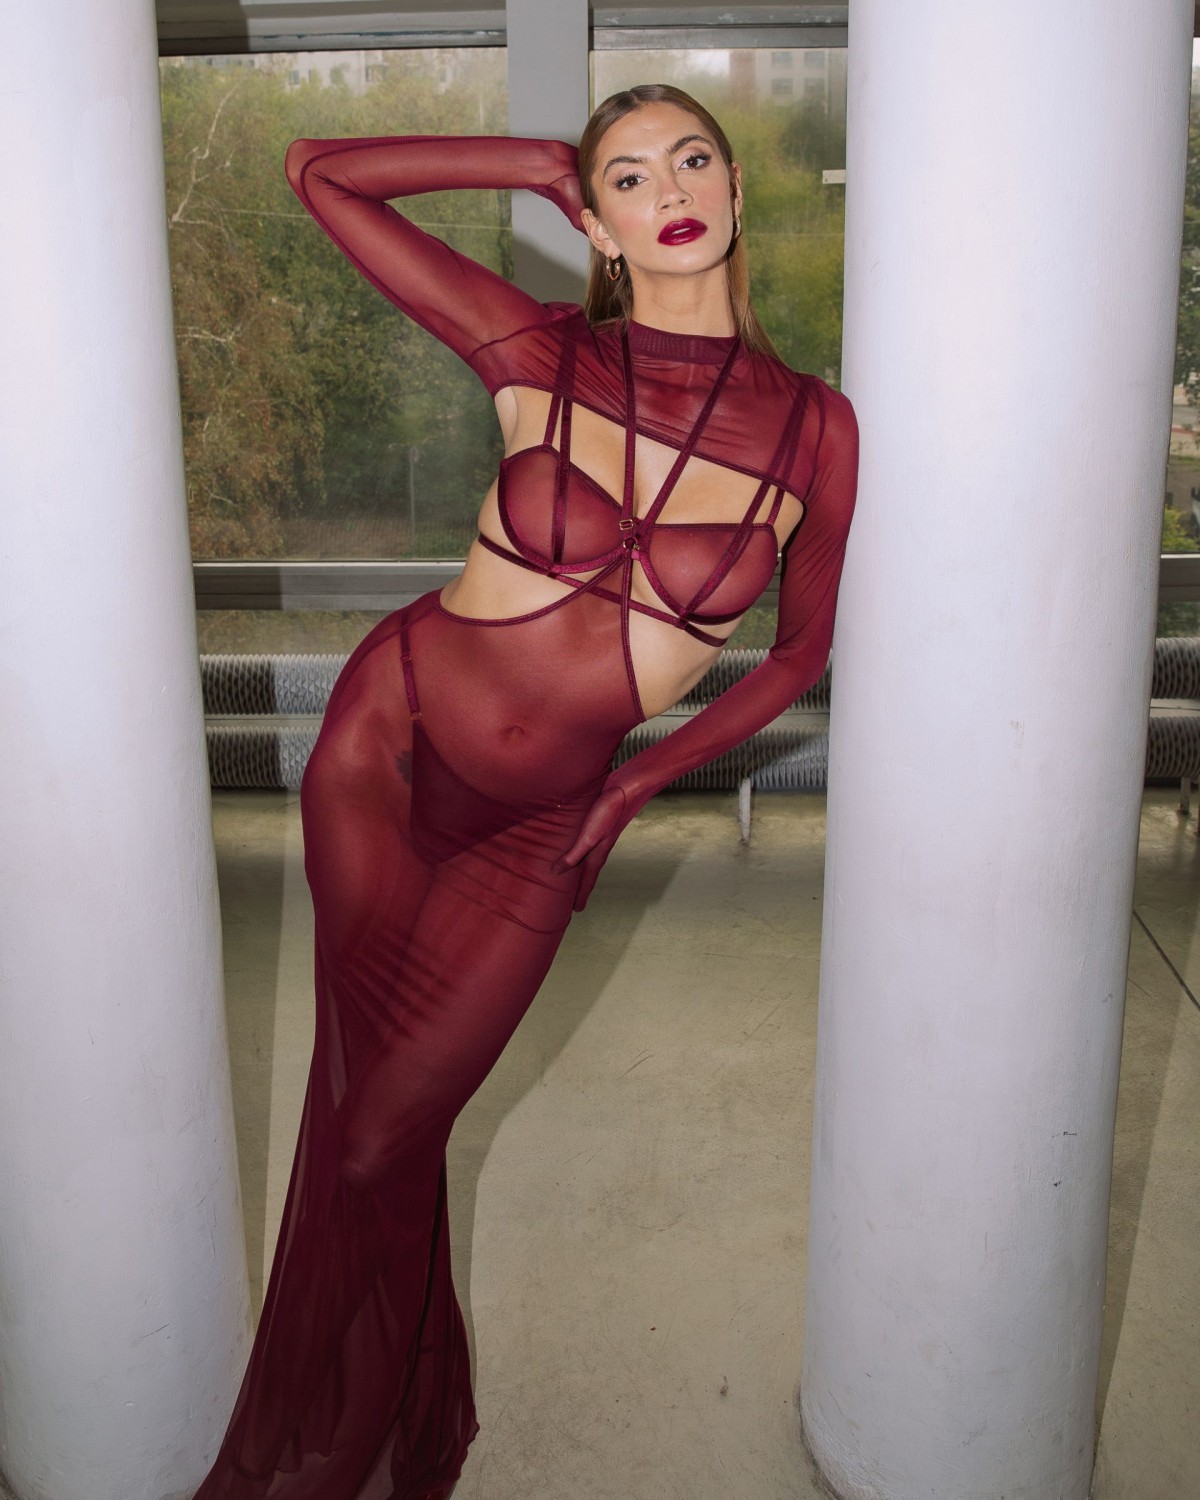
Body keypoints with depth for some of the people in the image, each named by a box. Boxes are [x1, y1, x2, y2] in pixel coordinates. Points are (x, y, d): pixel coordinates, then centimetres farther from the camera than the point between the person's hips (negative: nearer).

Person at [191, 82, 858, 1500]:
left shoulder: (814, 427, -8)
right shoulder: (541, 353, -9)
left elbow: (801, 654, 5)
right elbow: (320, 171, -4)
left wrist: (639, 782, 1)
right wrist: (545, 163, -3)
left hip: (536, 825, 0)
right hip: (388, 735, 0)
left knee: (378, 1146, 6)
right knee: (361, 1101, 9)